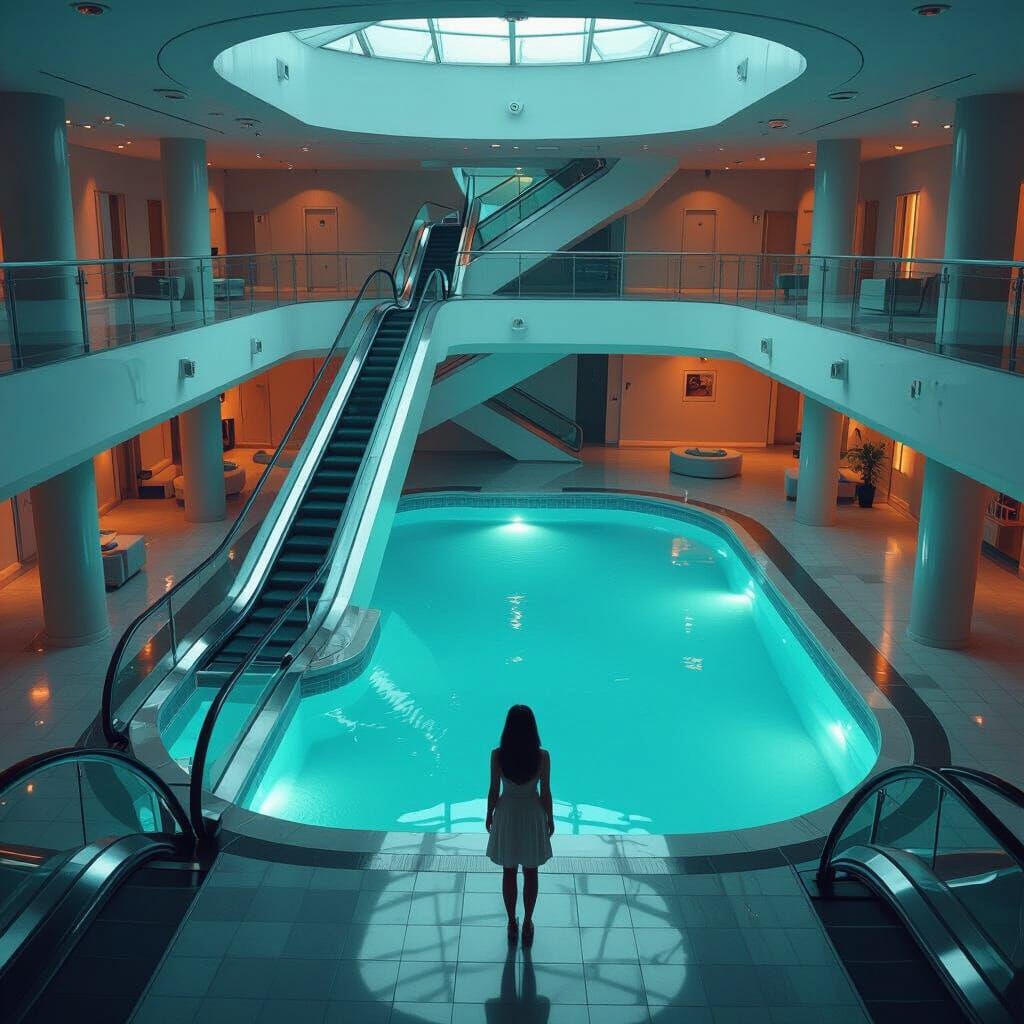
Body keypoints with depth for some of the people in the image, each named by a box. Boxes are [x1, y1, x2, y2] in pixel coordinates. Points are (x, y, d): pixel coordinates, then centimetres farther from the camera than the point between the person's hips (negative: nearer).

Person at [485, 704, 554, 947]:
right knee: (531, 873, 19)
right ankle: (527, 924, 32)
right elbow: (545, 792, -10)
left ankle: (512, 924, 32)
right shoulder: (542, 756, -20)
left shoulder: (498, 755, -19)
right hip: (532, 815, 0)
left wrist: (489, 815, 8)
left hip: (507, 814, 0)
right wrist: (550, 818, 6)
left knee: (509, 873, 18)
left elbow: (494, 790, -9)